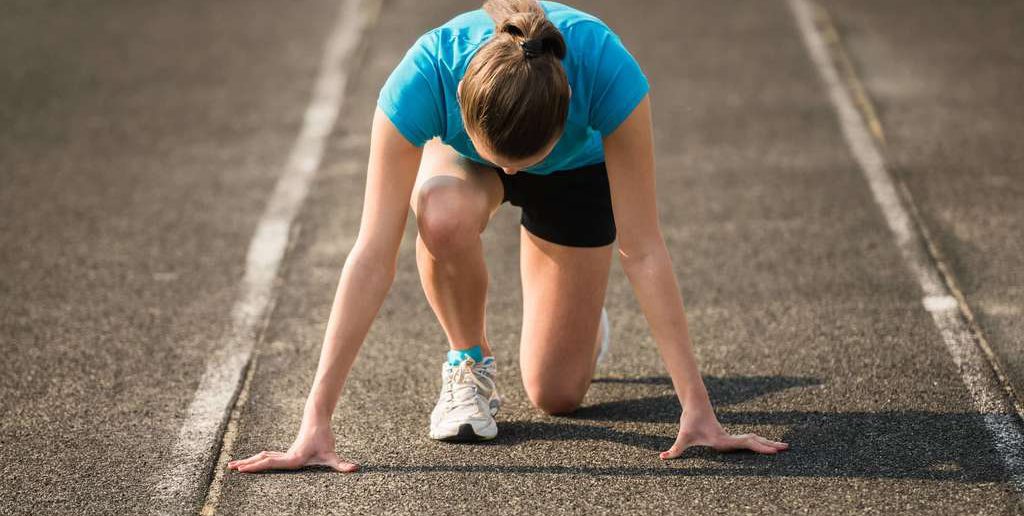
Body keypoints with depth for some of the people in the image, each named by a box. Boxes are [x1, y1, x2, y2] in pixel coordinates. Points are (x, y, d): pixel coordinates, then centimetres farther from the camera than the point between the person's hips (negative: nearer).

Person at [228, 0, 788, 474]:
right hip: (457, 155, 0)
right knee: (446, 216, -38)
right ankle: (468, 363, -9)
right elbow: (373, 256, -40)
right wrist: (315, 421, -42)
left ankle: (586, 321, 32)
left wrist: (697, 408, -35)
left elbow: (643, 251, -35)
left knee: (556, 395, -4)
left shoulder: (608, 71, -42)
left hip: (575, 170, 0)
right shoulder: (422, 78, -42)